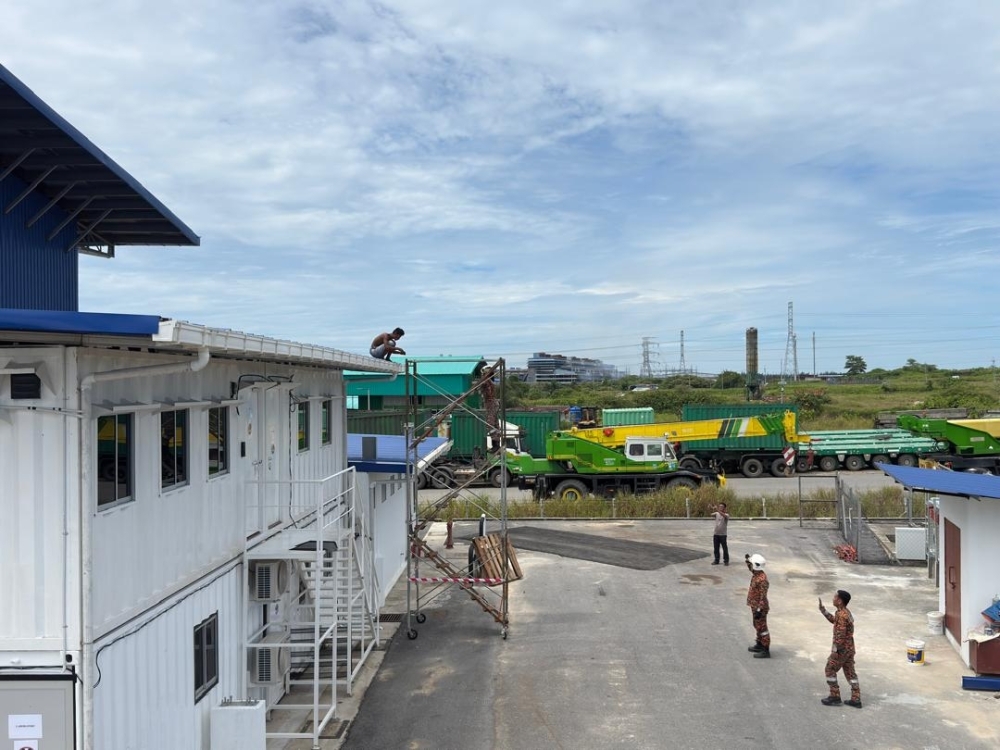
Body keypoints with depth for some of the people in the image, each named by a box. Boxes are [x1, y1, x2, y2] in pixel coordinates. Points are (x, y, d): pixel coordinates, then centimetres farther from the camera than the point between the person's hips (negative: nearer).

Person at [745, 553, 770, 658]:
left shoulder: (762, 579, -27)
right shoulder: (755, 574, 0)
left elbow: (763, 596, -25)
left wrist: (759, 610, -24)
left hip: (760, 608, -10)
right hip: (755, 606, 10)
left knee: (762, 628, -1)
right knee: (757, 626, 22)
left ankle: (766, 651, 7)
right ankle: (759, 645, 37)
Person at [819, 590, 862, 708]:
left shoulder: (842, 615, -23)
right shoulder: (846, 612, 8)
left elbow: (840, 635, -25)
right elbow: (833, 619, 25)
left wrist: (834, 650, -19)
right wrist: (822, 609, 21)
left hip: (842, 649, -9)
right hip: (850, 648, 9)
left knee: (830, 670, 3)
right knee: (850, 672, 13)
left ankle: (835, 697, 7)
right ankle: (856, 699, 15)